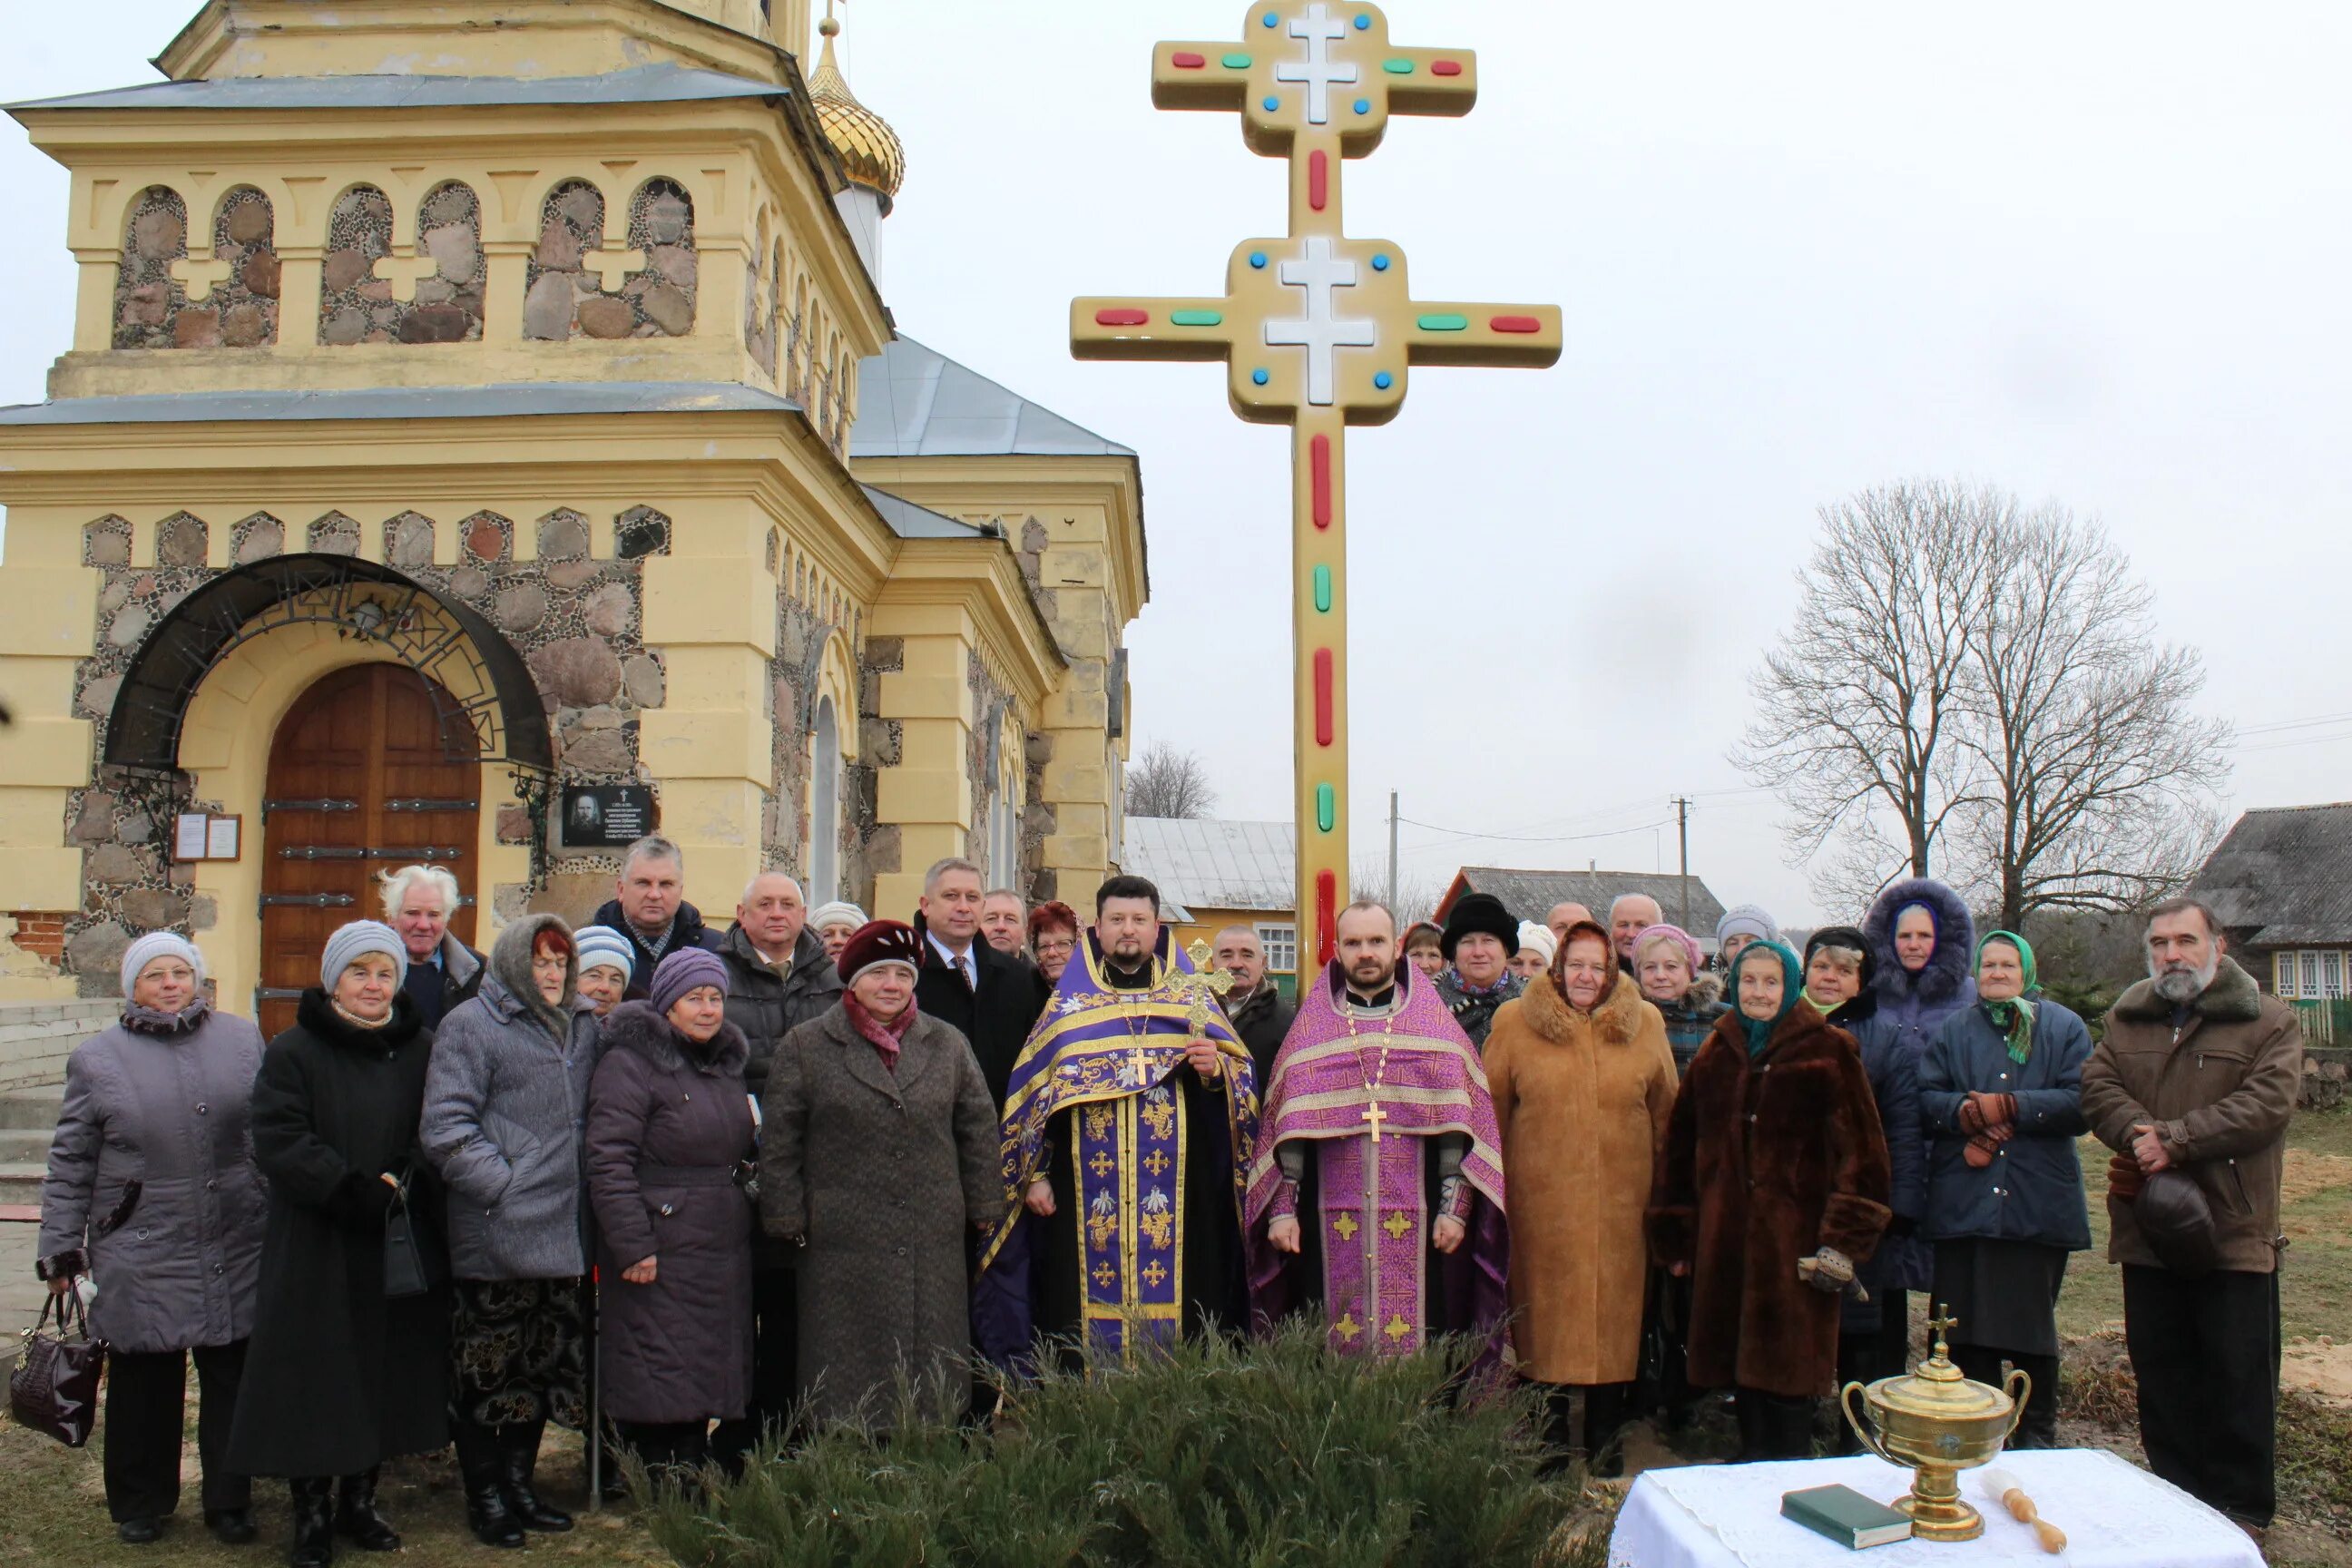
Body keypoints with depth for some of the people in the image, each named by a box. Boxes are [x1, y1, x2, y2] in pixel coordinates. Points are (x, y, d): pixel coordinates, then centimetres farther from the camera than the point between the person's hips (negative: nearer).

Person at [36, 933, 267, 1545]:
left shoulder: (242, 1041, 6)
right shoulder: (98, 1058, 1)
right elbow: (70, 1165, 4)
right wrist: (61, 1249, 2)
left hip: (236, 1253, 1)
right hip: (142, 1259, -1)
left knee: (232, 1380, 9)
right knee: (144, 1384, 9)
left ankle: (230, 1502, 23)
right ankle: (139, 1505, 27)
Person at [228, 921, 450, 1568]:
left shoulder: (422, 1050, 5)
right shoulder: (293, 1052, -3)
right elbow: (281, 1143, -12)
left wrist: (405, 1186, -15)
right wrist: (358, 1193, -19)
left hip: (402, 1249, 3)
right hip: (316, 1252, -3)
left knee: (385, 1378, 10)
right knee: (317, 1384, 2)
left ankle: (361, 1500, 26)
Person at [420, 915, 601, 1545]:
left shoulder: (580, 1027, 14)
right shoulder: (471, 1025, -6)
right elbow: (446, 1127, -12)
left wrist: (587, 1190, 13)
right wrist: (501, 1183, -16)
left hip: (561, 1228, 7)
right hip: (495, 1233, -7)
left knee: (544, 1362, 14)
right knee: (487, 1367, 3)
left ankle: (520, 1484, 27)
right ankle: (485, 1498, 15)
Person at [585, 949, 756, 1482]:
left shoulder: (727, 1065, 16)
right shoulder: (629, 1064, -10)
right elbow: (608, 1160, -17)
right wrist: (632, 1244, -21)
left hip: (722, 1254, 8)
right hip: (659, 1252, -8)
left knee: (708, 1374, 11)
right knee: (659, 1378, -4)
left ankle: (689, 1476, 22)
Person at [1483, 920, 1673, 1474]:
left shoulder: (1644, 1023, 6)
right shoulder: (1515, 1023, 0)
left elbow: (1665, 1113, 11)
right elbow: (1491, 1112, 3)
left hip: (1620, 1204, 2)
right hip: (1542, 1204, -1)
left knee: (1613, 1313, 8)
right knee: (1546, 1314, 5)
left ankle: (1605, 1440, 23)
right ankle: (1550, 1440, 19)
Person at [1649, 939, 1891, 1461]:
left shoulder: (1826, 1051, -2)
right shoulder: (1716, 1054, 12)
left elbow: (1860, 1151, -6)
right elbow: (1681, 1147, 16)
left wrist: (1842, 1241, -13)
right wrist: (1675, 1236, 12)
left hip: (1793, 1238, -4)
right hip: (1724, 1242, 4)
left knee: (1787, 1376, -3)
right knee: (1740, 1366, 9)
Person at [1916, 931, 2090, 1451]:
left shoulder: (2064, 1028, 6)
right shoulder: (1954, 1028, 13)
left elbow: (2080, 1102, -7)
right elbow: (1927, 1096, 2)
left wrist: (2007, 1107, -14)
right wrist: (1968, 1112, -17)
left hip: (2037, 1204, -1)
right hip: (1963, 1201, 2)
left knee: (2031, 1323, 6)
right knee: (1966, 1327, 4)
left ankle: (2037, 1433, 20)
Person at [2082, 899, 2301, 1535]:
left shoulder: (2270, 1022, 0)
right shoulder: (2125, 1019, 13)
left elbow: (2266, 1104, -13)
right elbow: (2098, 1087, 1)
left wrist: (2174, 1140, -19)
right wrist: (2141, 1134, -18)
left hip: (2234, 1231, -4)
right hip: (2147, 1228, 4)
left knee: (2238, 1374, 3)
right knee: (2159, 1369, 11)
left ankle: (2242, 1506, 14)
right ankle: (2176, 1491, 23)